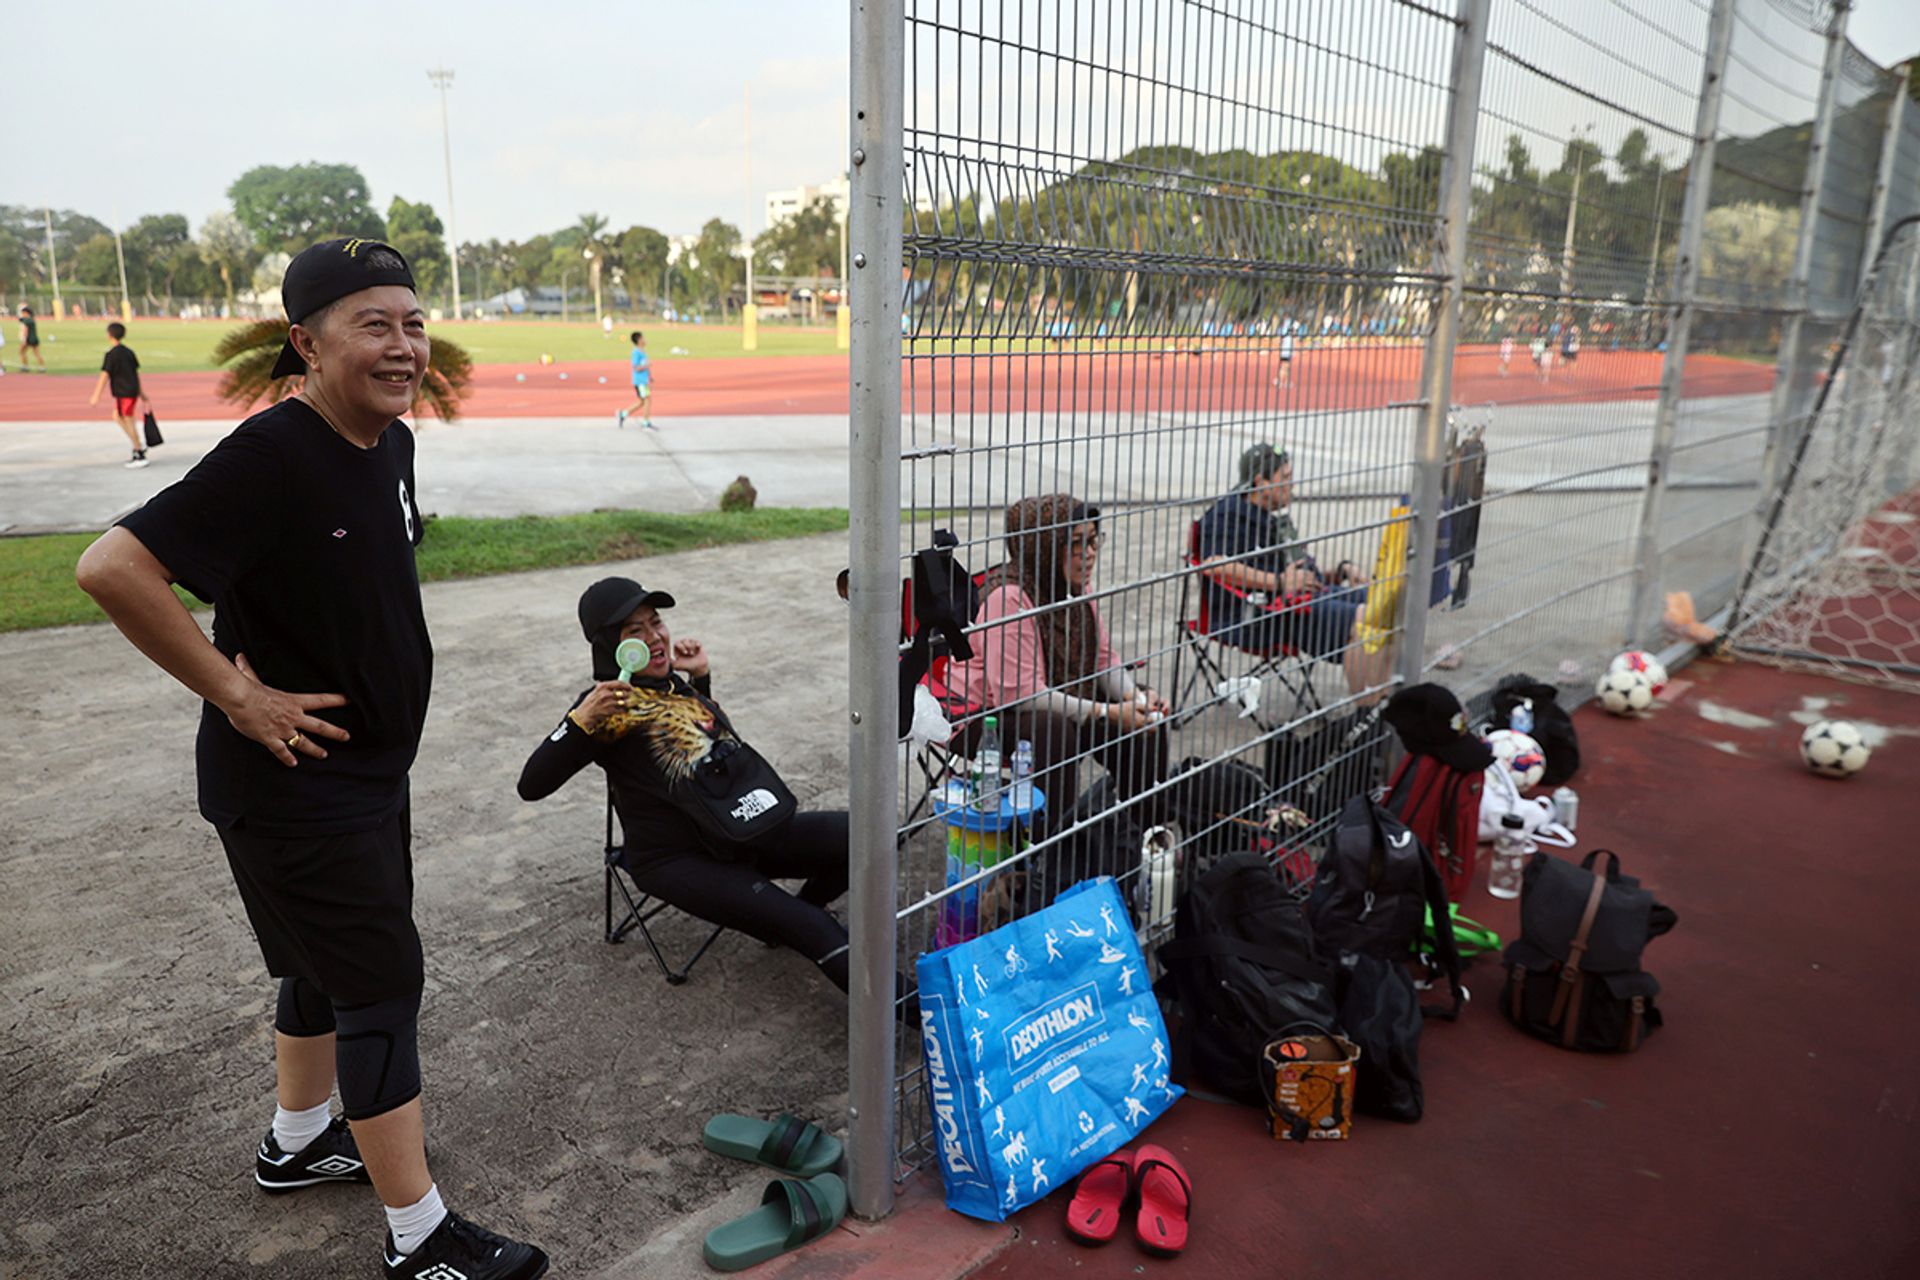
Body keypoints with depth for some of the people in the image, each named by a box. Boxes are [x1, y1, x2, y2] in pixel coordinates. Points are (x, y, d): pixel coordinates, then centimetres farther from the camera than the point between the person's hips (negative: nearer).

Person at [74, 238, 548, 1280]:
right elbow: (112, 568, -30)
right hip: (290, 781, -9)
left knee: (325, 963, 23)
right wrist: (239, 695, -25)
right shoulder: (271, 455, -24)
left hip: (369, 764, 9)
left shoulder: (391, 444, 3)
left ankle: (297, 1143, 46)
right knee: (382, 985, -1)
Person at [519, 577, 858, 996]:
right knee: (812, 931, -23)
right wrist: (581, 720, -27)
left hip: (742, 832, 7)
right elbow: (531, 785, -14)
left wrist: (701, 677, 17)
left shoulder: (674, 683, 13)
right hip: (678, 860, -7)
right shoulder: (607, 705, -7)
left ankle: (803, 911, 9)